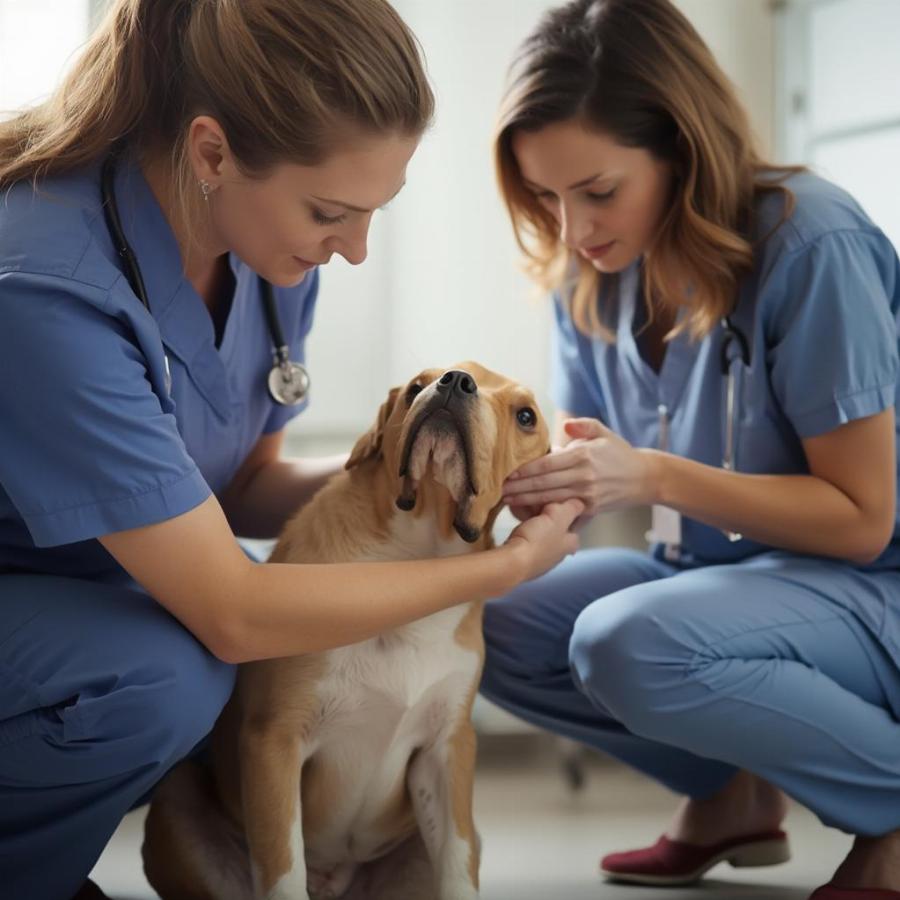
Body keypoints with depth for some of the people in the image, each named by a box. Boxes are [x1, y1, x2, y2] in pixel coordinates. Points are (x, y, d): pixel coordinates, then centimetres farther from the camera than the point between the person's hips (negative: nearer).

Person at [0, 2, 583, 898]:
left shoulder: (271, 244, -10)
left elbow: (238, 491, 3)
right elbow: (233, 615, -32)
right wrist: (504, 567, -24)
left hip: (90, 592, 8)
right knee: (160, 680, -33)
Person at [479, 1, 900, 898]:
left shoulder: (811, 245, -22)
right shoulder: (591, 272, -2)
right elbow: (592, 468, 5)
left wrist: (652, 476, -30)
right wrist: (527, 473, -19)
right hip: (713, 569, 7)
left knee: (628, 644, -33)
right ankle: (730, 791, 7)